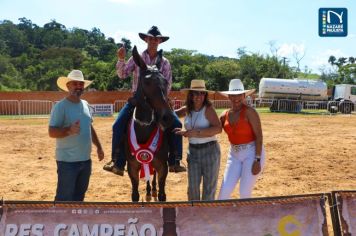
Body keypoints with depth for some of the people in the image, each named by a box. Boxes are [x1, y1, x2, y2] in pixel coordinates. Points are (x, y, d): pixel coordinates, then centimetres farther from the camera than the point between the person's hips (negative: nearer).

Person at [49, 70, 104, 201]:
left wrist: (99, 147, 15)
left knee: (79, 195, 19)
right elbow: (51, 132, -18)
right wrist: (69, 131, -34)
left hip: (85, 160, 7)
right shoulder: (60, 106, -13)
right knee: (64, 197, -1)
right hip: (67, 161, -7)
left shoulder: (85, 104, 9)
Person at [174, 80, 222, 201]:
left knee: (209, 186, 7)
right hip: (193, 151, 5)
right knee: (192, 187, 10)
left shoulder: (208, 109, -14)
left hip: (209, 150, -4)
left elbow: (218, 128, -27)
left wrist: (196, 132, -32)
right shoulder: (187, 110, 2)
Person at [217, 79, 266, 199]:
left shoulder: (249, 111, -13)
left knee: (244, 193, -1)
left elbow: (259, 136, -15)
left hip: (252, 153, -5)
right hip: (234, 155, 5)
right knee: (224, 191, 3)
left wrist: (257, 160, -19)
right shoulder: (225, 115, 5)